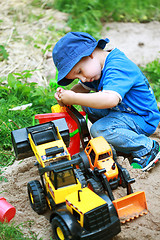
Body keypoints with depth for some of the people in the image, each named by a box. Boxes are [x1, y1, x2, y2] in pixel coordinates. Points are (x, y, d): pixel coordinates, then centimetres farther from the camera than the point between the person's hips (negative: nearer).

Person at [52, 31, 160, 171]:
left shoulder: (117, 68, -29)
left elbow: (110, 100, -44)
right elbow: (83, 87, 14)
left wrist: (74, 99, -37)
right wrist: (66, 95, -9)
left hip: (143, 119, -10)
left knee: (98, 130, -27)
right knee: (87, 104, -2)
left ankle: (147, 148, -11)